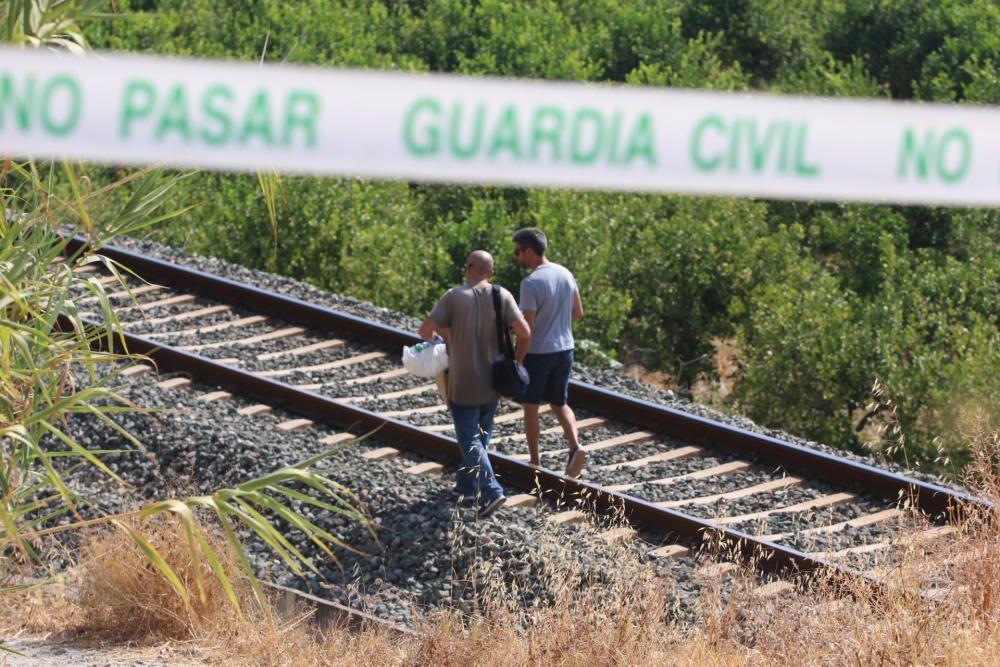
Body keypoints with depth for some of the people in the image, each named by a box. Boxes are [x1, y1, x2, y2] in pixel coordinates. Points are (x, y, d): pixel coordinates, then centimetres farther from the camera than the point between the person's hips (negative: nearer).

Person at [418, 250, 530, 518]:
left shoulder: (454, 297, -14)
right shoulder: (502, 297, -7)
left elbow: (425, 330, -16)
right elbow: (525, 333, -14)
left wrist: (431, 336, 8)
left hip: (463, 385, -4)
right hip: (492, 383, 4)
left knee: (469, 441, 1)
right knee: (481, 435, 20)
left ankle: (490, 491, -15)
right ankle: (466, 487, 28)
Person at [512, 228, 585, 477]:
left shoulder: (531, 283, -20)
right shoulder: (565, 274, 1)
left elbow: (527, 328, -21)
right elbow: (578, 312, 11)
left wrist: (517, 362, -14)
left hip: (537, 352, -6)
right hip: (564, 349, 6)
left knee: (530, 406, 11)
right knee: (559, 404, 18)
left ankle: (535, 463, 16)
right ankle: (575, 446, -6)